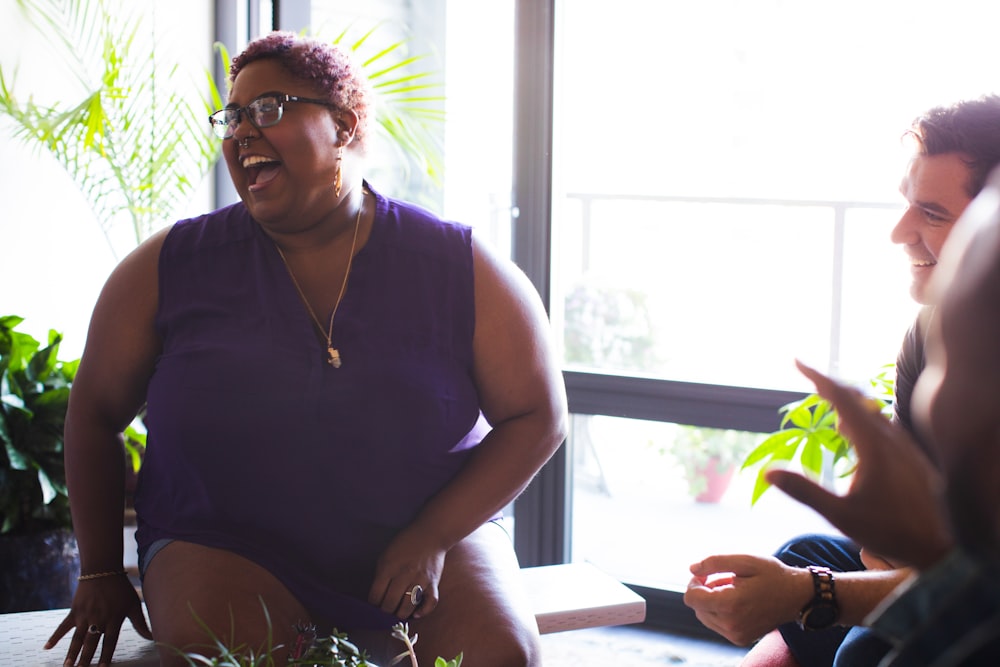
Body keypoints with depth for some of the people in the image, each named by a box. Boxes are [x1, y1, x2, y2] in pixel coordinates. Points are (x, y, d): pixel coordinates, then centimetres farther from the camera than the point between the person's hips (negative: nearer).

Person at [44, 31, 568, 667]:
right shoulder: (168, 270, -1)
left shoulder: (462, 269, -4)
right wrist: (100, 573, 9)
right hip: (225, 547, 0)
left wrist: (433, 537, -11)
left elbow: (538, 416, 0)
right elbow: (95, 412, 10)